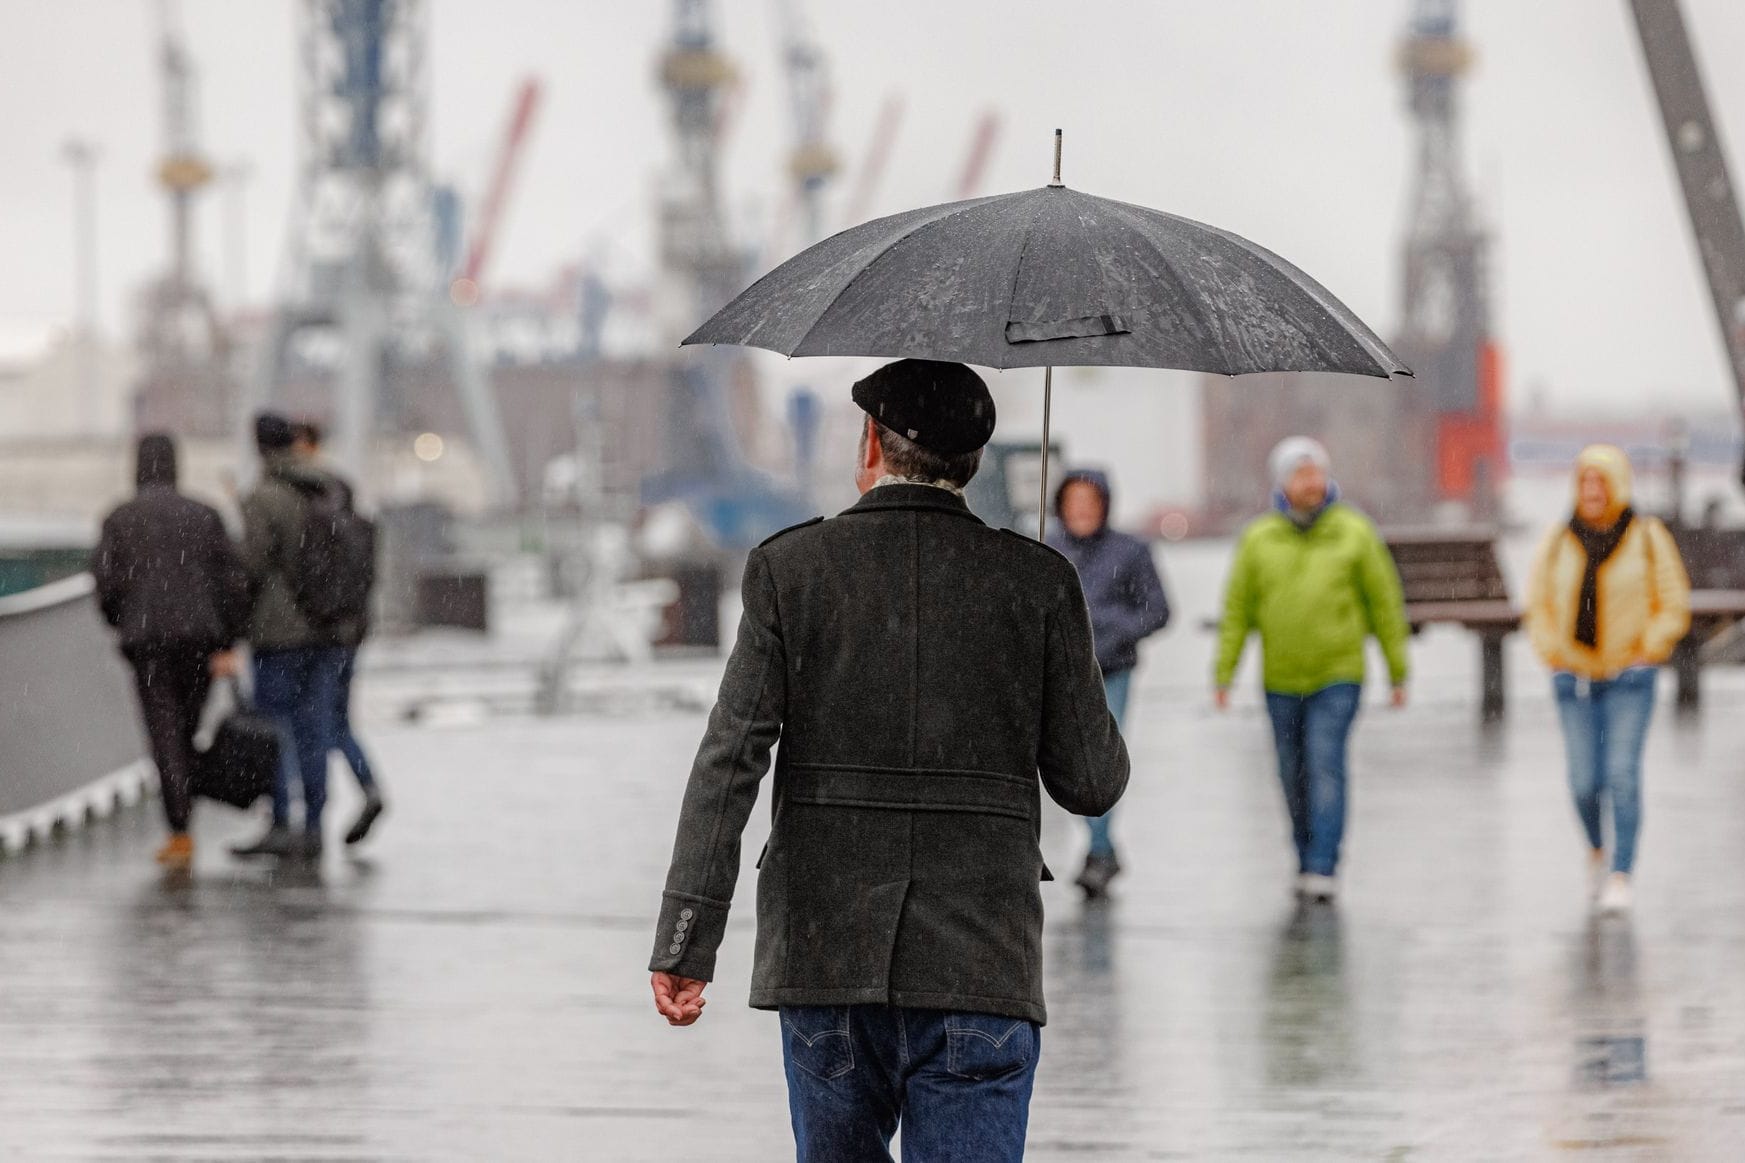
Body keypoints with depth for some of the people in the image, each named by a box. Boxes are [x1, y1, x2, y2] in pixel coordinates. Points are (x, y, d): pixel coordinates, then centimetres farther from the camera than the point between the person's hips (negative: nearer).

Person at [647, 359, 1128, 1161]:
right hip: (980, 964, -1)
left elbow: (730, 758, -7)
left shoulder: (789, 568, 0)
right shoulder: (1038, 582, 0)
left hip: (823, 953, 1)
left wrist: (686, 939, -7)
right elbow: (1090, 784, 2)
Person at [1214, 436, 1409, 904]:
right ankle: (1306, 862, 23)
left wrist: (1398, 672, 3)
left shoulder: (1354, 534, -1)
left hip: (1338, 677, -2)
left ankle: (1324, 869, -17)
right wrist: (1223, 673, -2)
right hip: (1281, 681, 3)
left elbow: (1385, 603, 4)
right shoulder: (1259, 540, 2)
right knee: (1294, 777, 9)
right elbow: (1237, 610, 5)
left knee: (1325, 765, -15)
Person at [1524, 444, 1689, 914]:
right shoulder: (1558, 542, 3)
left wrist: (1646, 653, -8)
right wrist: (1553, 655, -2)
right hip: (1574, 679, 2)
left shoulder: (1647, 537, -2)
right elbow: (1538, 604, 10)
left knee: (1623, 775, -12)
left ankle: (1620, 876, -8)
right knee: (1584, 781, 1)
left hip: (1629, 679, -2)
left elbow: (1673, 605, 1)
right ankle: (1596, 847, 31)